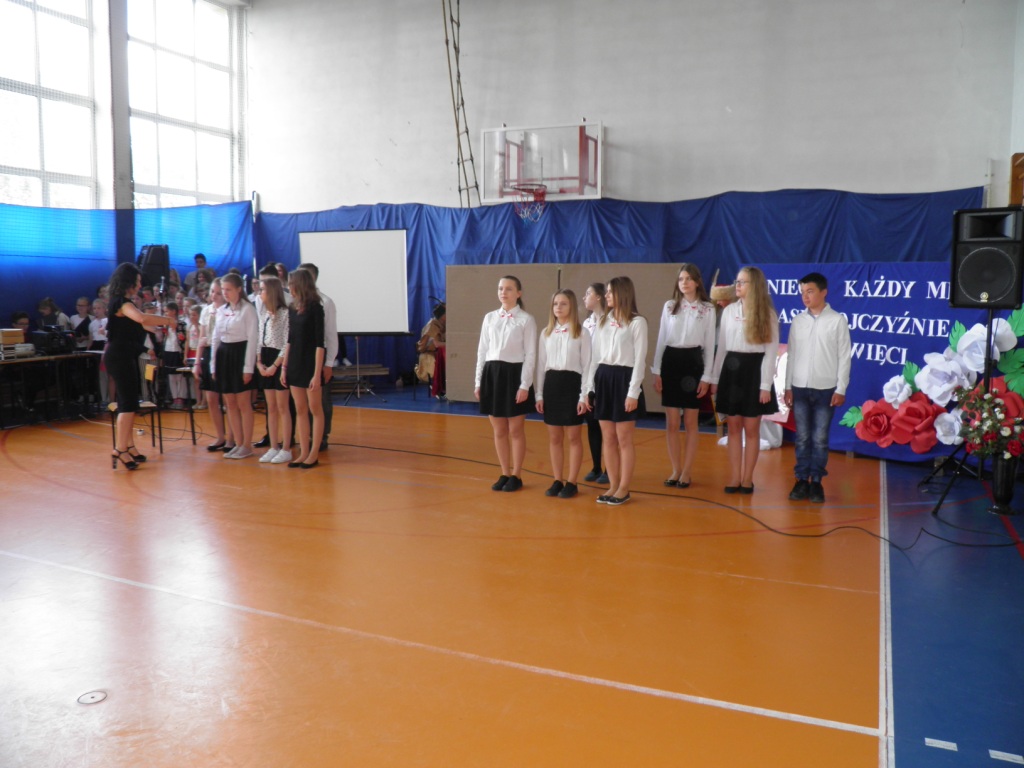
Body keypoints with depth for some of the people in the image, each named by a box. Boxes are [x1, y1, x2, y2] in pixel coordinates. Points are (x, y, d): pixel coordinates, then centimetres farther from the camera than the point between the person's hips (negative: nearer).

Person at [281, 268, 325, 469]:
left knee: (315, 409, 2)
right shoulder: (294, 308, 9)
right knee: (300, 410, 8)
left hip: (310, 363, -7)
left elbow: (319, 343, -14)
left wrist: (317, 373, -18)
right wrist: (284, 366, 10)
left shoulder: (315, 308, -11)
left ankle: (314, 453, 8)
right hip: (295, 363, 7)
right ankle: (304, 453, 14)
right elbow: (290, 340, 14)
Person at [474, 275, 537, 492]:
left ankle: (516, 476, 16)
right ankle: (505, 474, 22)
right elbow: (482, 351, 11)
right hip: (492, 374, 4)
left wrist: (524, 385, -13)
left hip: (514, 374, -4)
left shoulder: (526, 319, -3)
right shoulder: (489, 318, 10)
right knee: (498, 430, 10)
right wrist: (478, 381, 7)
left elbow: (530, 355, -7)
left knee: (516, 430, 4)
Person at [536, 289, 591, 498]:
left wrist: (584, 395, -10)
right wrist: (539, 394, 5)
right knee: (554, 438, 8)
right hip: (551, 384, 4)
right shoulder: (546, 333, 9)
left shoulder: (581, 333, -3)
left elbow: (586, 365, -5)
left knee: (573, 437, 3)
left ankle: (571, 483, 11)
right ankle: (557, 480, 17)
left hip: (572, 383, -4)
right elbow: (541, 365, 10)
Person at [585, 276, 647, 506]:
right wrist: (589, 386, 7)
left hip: (624, 378, -6)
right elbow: (595, 355, 12)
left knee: (624, 439, 0)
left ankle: (624, 489, 10)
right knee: (608, 438, 9)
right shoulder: (603, 321, 13)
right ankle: (613, 486, 18)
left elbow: (639, 359, -9)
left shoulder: (637, 322, -5)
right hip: (603, 378, 6)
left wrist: (633, 392, -15)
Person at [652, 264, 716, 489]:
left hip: (693, 362, -2)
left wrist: (706, 377, -4)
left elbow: (709, 344, 1)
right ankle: (675, 470, 15)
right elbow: (661, 339, 7)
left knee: (690, 423, 3)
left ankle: (686, 471, 13)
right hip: (670, 362, 2)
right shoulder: (669, 306, 7)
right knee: (671, 423, 4)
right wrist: (656, 372, 2)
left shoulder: (707, 309, 2)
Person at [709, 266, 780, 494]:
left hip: (754, 371, -3)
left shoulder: (768, 314, -2)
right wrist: (715, 378, 8)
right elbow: (722, 346, 10)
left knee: (751, 428, 2)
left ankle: (747, 478, 12)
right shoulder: (729, 311, 8)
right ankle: (734, 477, 12)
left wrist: (766, 385, -11)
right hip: (731, 370, 3)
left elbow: (771, 351, -5)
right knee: (733, 427, 6)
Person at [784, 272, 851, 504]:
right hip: (800, 388, 2)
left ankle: (816, 482, 12)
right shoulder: (797, 321, 6)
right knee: (802, 438, 6)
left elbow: (844, 356, -3)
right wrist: (788, 386, 5)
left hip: (826, 389, -2)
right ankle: (802, 480, 14)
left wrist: (841, 389, -6)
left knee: (820, 439, 3)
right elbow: (791, 354, 8)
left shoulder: (837, 320, -3)